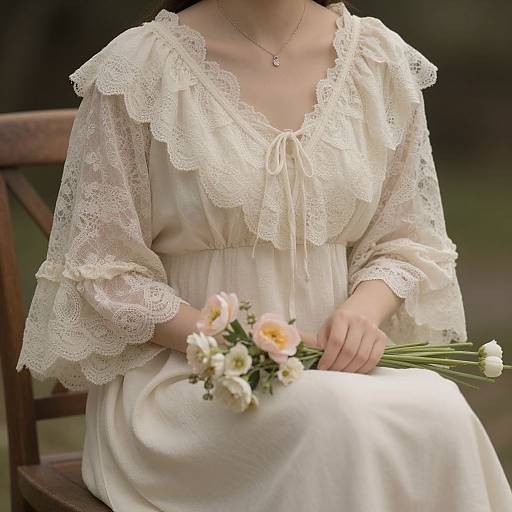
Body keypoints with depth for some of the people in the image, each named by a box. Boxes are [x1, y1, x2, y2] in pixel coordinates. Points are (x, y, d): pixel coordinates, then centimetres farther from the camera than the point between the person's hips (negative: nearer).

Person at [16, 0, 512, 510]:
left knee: (443, 414, -30)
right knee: (336, 419, -35)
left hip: (333, 360, 4)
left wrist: (364, 311, -9)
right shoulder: (138, 66, -4)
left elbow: (405, 243, 14)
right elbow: (102, 277, -3)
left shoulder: (382, 59, 7)